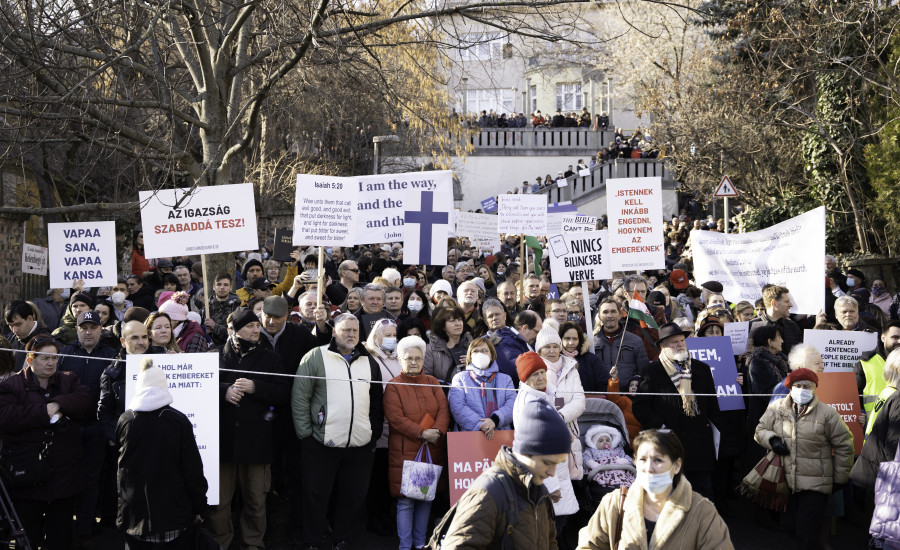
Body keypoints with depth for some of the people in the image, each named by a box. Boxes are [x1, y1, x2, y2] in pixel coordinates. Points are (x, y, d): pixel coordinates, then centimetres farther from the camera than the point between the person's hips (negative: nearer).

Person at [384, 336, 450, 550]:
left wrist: (438, 431, -14)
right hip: (405, 451, -4)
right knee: (405, 501, -3)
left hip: (433, 451, 4)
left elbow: (444, 409, 4)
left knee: (427, 497, 10)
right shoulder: (393, 386, -1)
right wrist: (421, 433, -17)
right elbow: (395, 417, -11)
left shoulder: (432, 383, 13)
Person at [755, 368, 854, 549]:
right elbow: (760, 430, 15)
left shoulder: (827, 413, -4)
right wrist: (772, 440, -8)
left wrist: (840, 478, 4)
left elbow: (844, 446, 2)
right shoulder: (777, 408, 5)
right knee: (789, 526, 12)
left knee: (807, 533, -4)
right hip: (784, 481, 4)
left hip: (815, 486, -4)